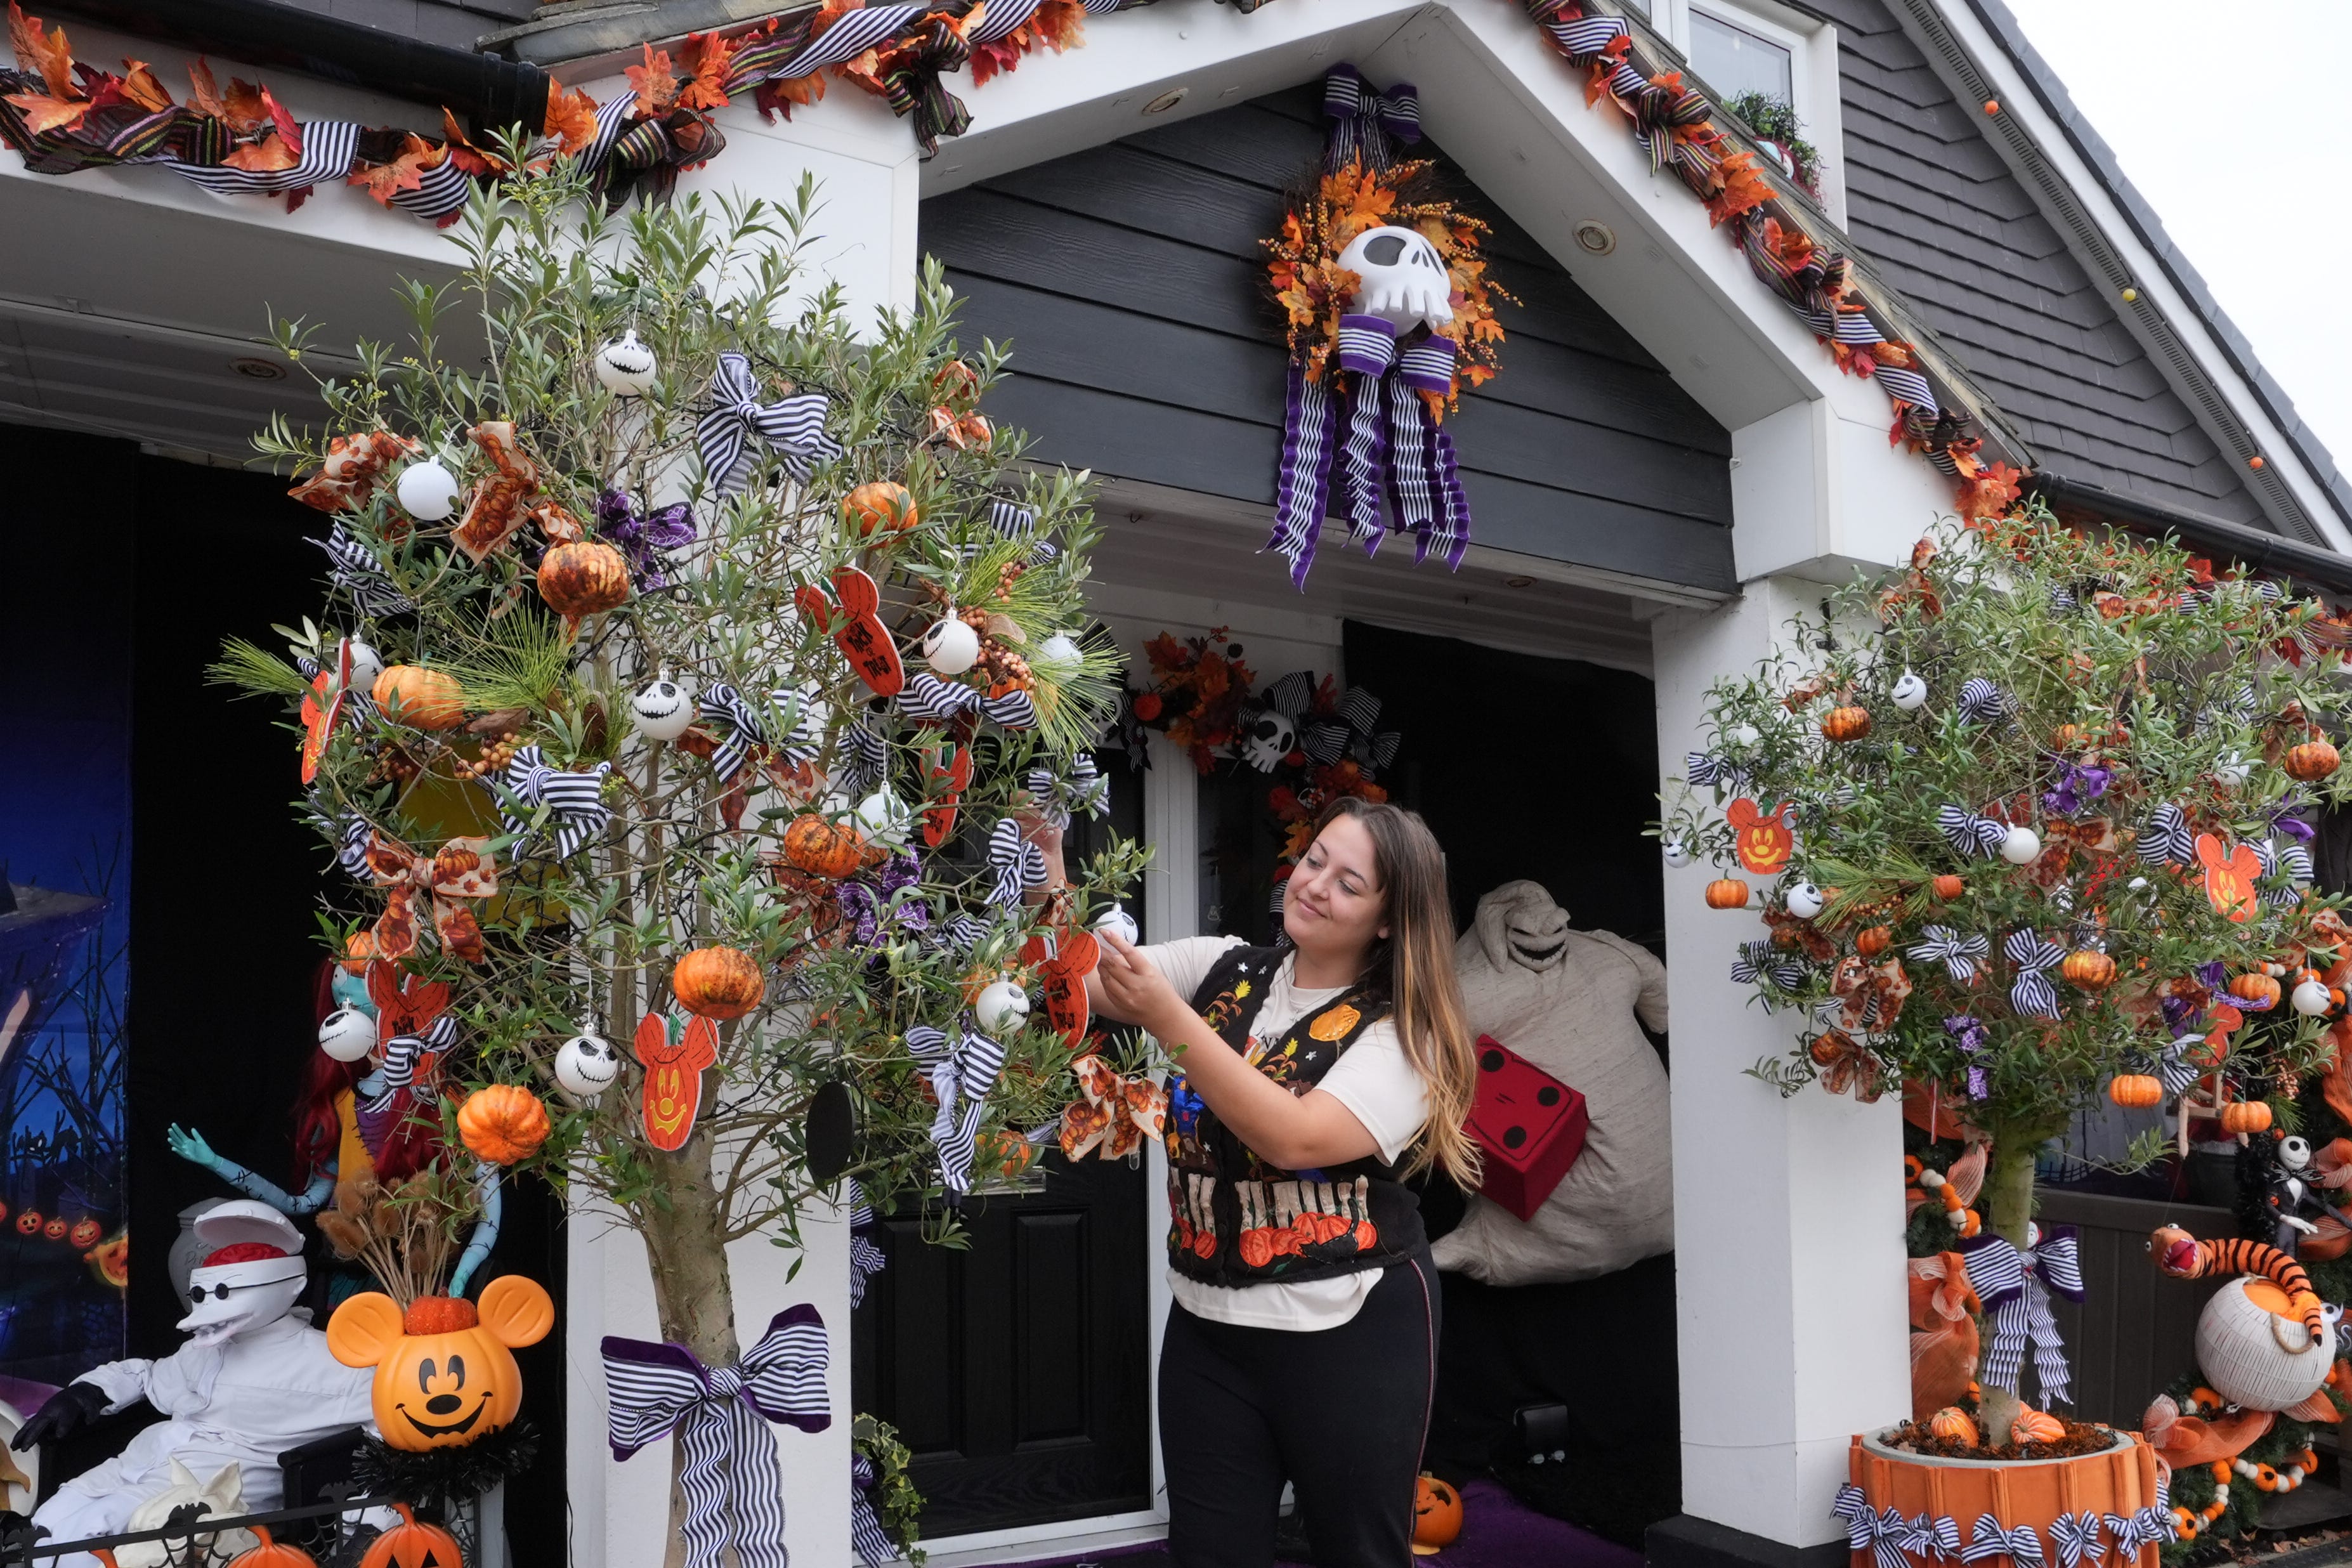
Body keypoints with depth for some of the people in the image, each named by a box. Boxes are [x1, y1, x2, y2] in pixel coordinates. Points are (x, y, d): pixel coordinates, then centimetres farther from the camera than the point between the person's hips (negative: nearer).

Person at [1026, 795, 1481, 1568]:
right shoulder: (1221, 969, 5)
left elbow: (1294, 1137, -24)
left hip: (1351, 1336, -4)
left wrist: (1167, 1018, -29)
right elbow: (1088, 979, -4)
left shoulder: (1400, 1032, -9)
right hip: (1208, 1328, 4)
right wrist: (1045, 864, -20)